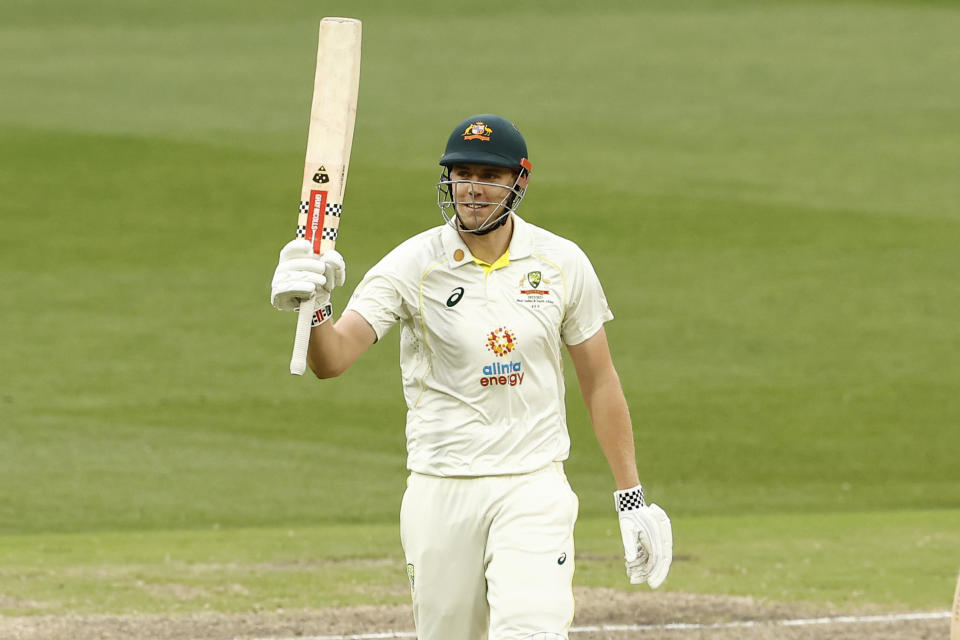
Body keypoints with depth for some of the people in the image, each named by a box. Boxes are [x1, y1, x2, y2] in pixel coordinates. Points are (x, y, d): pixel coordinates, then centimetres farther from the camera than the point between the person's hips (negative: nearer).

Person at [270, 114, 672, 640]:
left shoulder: (561, 264, 0)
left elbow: (598, 380, 9)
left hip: (533, 490, 0)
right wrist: (313, 309, -42)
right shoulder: (412, 266, -6)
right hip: (440, 492, 0)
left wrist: (632, 499, 8)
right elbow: (330, 359, -18)